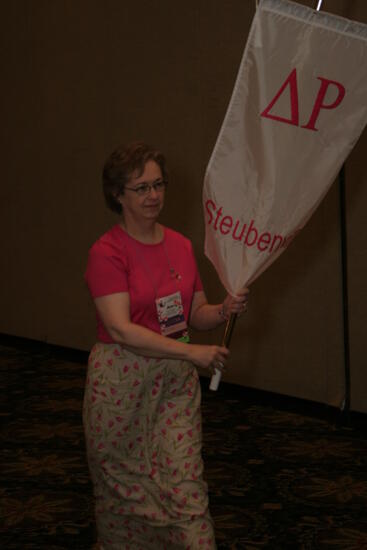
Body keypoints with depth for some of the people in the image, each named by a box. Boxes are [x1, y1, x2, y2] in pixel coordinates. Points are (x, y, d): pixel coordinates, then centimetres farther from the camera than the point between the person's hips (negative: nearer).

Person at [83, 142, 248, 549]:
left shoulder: (181, 246, 7)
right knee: (124, 485, 8)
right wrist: (191, 352, -24)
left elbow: (196, 314, 13)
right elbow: (121, 328, -20)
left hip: (176, 379, 4)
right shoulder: (107, 252, -12)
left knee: (186, 484, -1)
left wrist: (224, 310, -10)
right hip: (121, 381, -4)